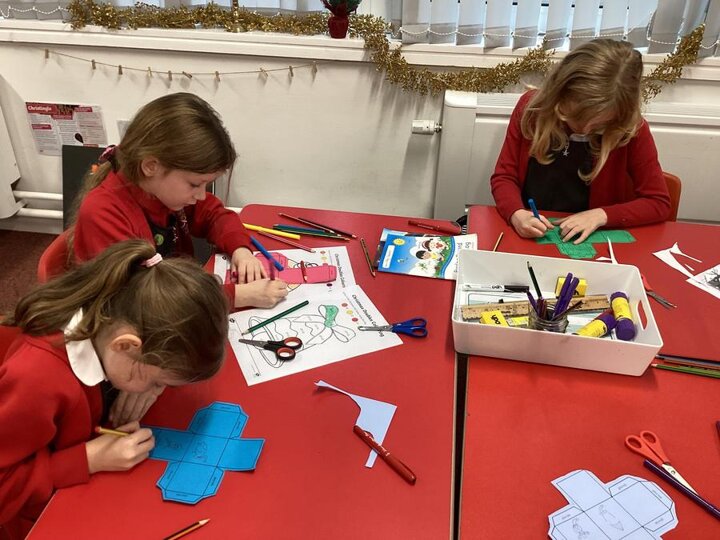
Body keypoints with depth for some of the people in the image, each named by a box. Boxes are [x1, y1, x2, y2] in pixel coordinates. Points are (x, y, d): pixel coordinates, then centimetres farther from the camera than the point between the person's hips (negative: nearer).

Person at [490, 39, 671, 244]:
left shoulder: (631, 129, -11)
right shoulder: (531, 106, -7)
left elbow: (658, 203, -3)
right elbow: (504, 176, -3)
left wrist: (601, 215, -17)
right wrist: (517, 215, -22)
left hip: (591, 244, 1)